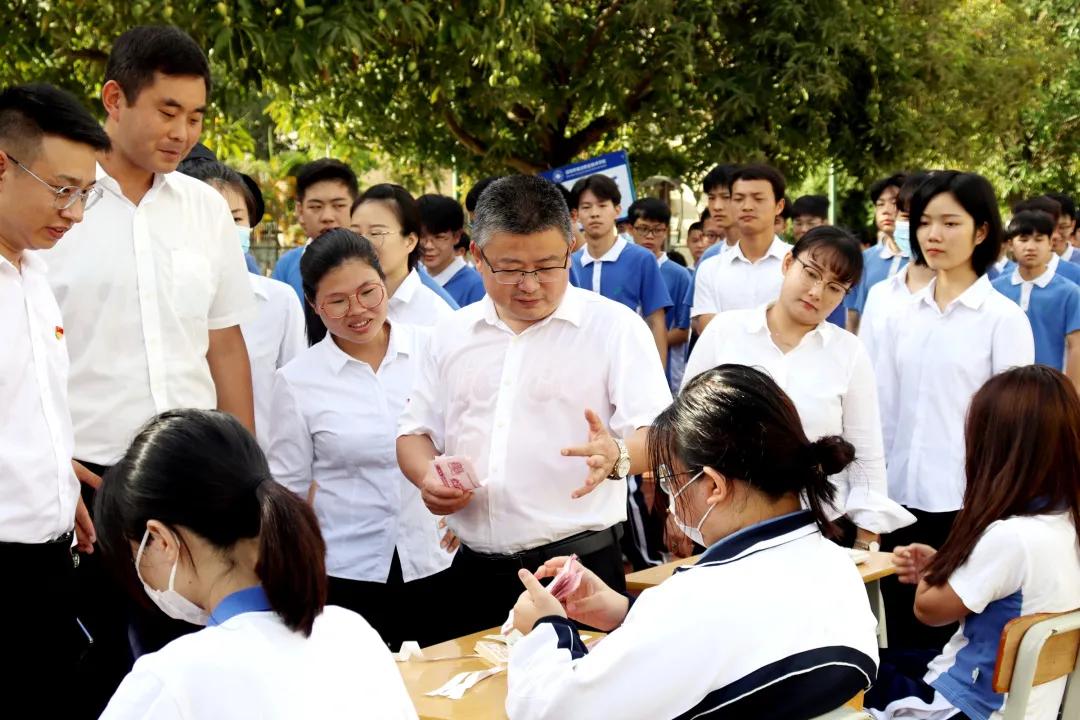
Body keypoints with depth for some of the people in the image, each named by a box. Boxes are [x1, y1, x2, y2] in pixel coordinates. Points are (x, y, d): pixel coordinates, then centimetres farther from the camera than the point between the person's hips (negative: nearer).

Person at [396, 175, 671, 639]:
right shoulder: (452, 334, 11)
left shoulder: (615, 326, -3)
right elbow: (415, 432, 17)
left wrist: (617, 457, -32)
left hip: (579, 566, -4)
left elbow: (657, 435, -10)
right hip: (473, 571, 4)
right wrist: (428, 477, -5)